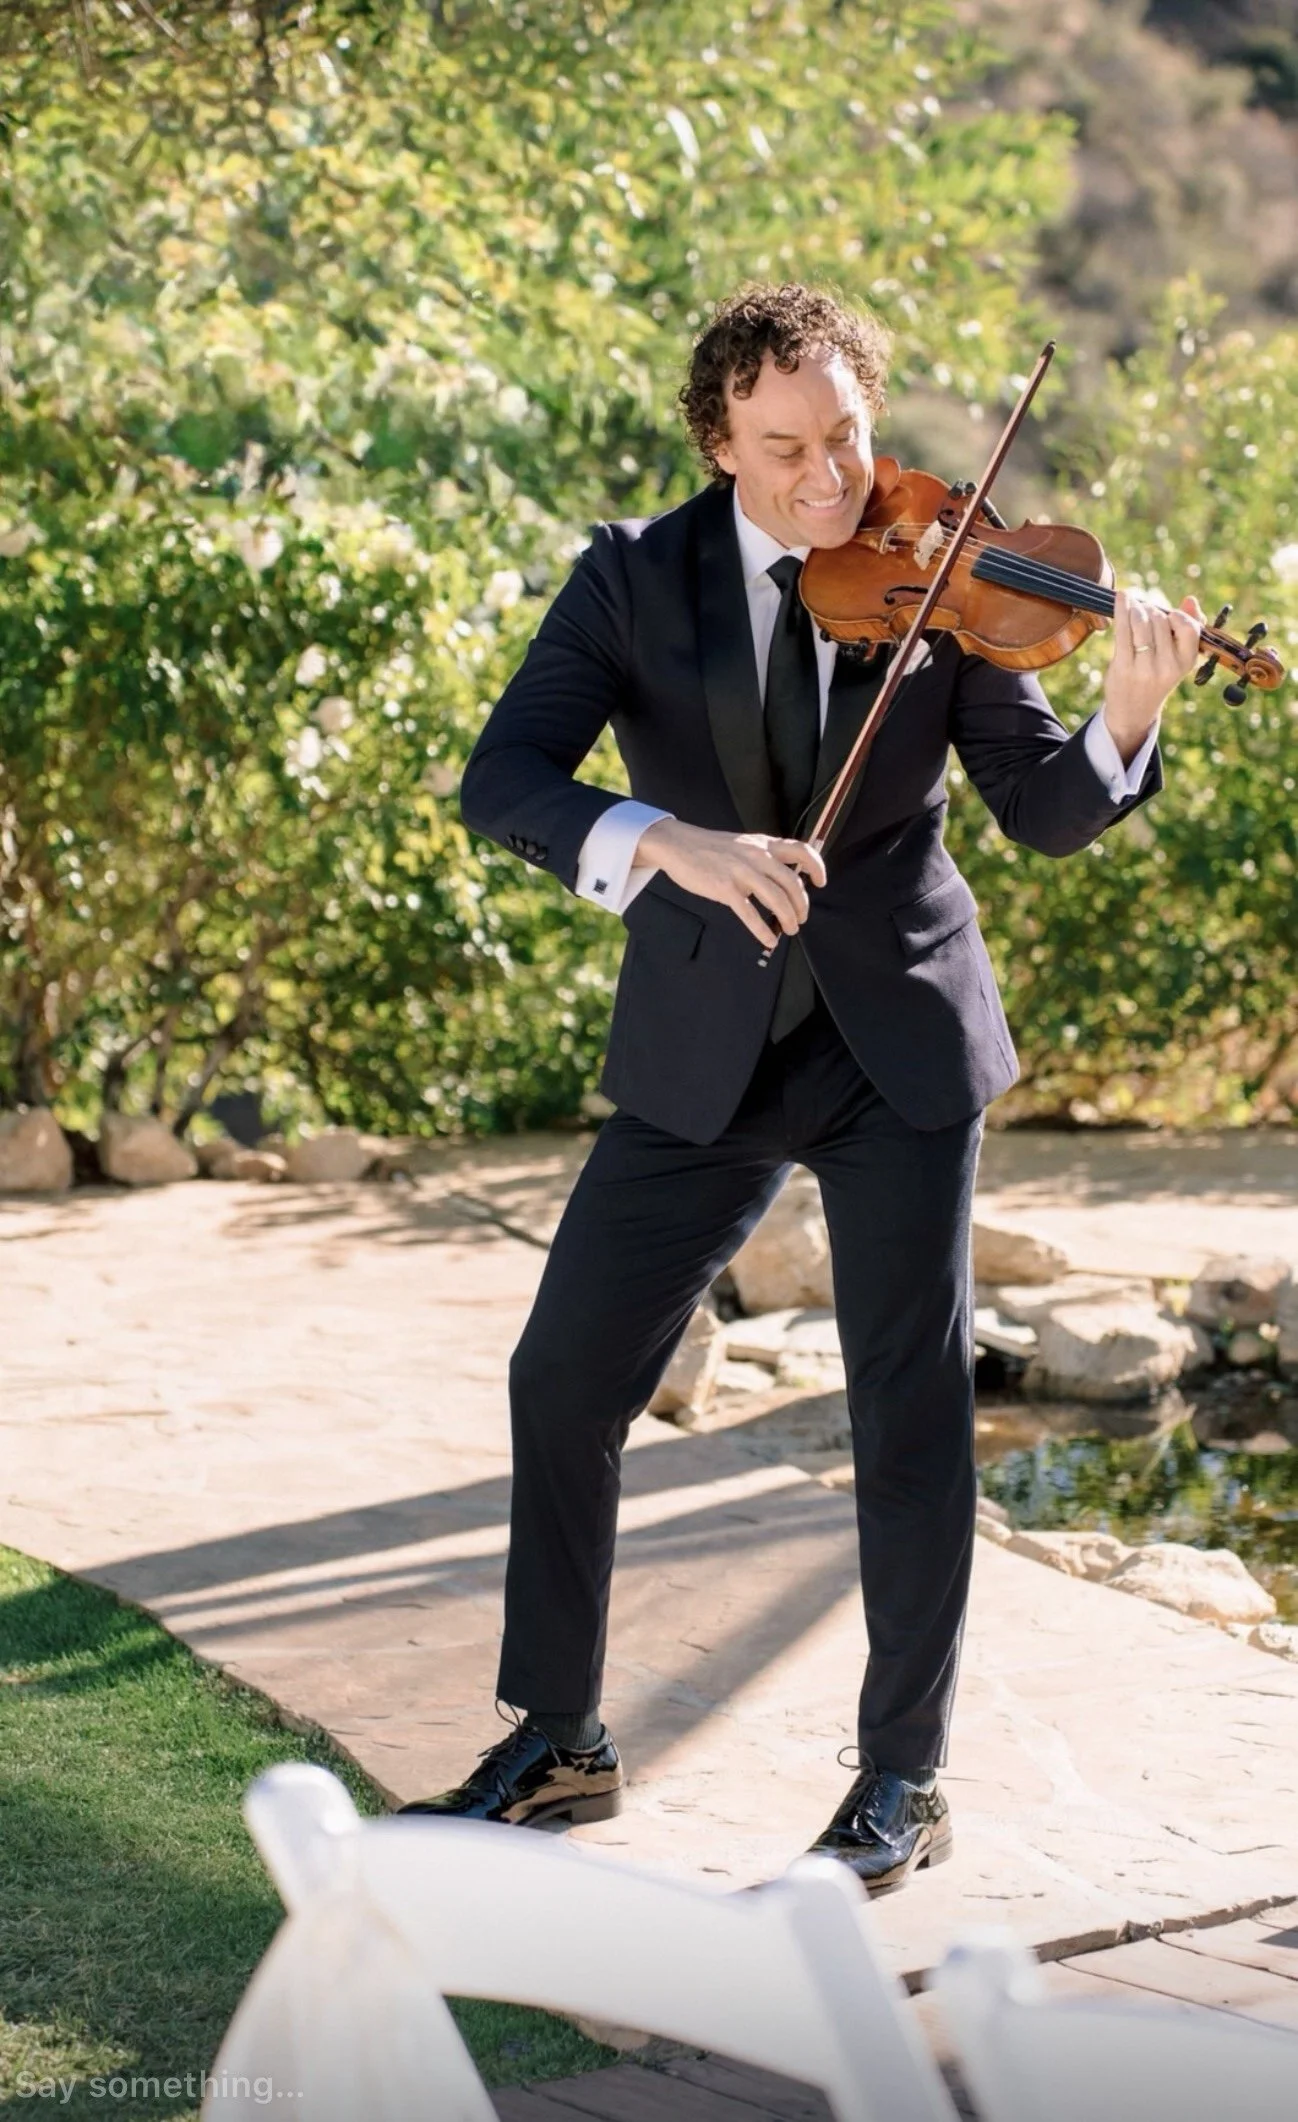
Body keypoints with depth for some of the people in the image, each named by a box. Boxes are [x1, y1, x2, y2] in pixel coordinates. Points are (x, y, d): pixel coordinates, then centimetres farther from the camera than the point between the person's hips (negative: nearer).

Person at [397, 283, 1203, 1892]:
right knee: (564, 1378, 3)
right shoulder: (638, 579, -4)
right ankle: (556, 1740, 20)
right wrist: (670, 840, -33)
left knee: (912, 1404, -1)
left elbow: (1042, 810, -7)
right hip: (701, 1054, 1)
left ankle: (903, 1776, 13)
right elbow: (502, 781, -15)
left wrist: (1126, 720, -29)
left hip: (898, 1046, -1)